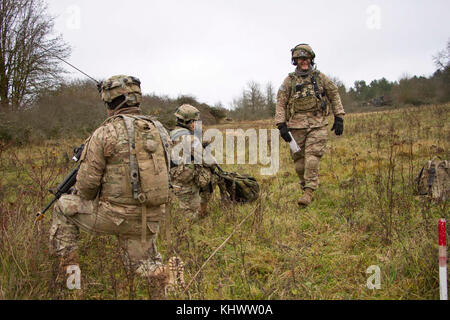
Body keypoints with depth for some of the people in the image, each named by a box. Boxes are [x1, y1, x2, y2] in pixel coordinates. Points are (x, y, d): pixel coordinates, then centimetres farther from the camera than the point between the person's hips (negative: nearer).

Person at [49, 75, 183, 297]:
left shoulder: (106, 132, -12)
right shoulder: (158, 130, 7)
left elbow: (87, 183, -10)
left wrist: (81, 194, 13)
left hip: (115, 215, -5)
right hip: (151, 217, 6)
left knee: (64, 207, 18)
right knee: (140, 264, 25)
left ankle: (67, 268, 17)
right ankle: (167, 273, -3)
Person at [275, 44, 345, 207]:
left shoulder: (320, 77, 9)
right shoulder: (289, 80, 7)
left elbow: (334, 95, 13)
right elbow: (281, 103, 4)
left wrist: (339, 118, 6)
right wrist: (281, 125, -5)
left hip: (317, 124, -1)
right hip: (297, 125, 1)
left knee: (312, 157, -14)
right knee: (299, 161, 3)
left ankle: (309, 192, -14)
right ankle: (305, 187, 19)